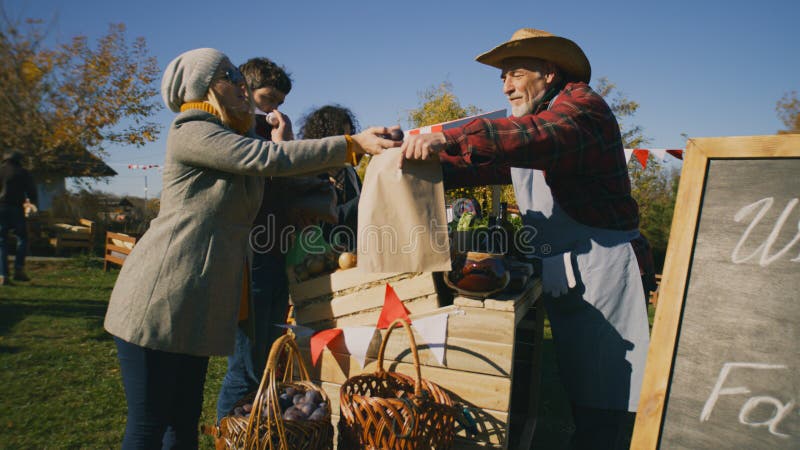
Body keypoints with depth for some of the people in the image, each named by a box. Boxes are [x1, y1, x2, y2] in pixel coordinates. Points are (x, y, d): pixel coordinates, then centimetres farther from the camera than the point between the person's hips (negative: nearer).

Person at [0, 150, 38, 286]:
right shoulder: (23, 173, 4)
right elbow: (31, 191, 4)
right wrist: (32, 202, 24)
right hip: (15, 208, -2)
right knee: (22, 239, 12)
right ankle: (18, 269, -3)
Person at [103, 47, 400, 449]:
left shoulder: (234, 138, 20)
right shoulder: (190, 132, -8)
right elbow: (269, 159, -17)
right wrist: (353, 144, -15)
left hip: (195, 306, 9)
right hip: (161, 299, -8)